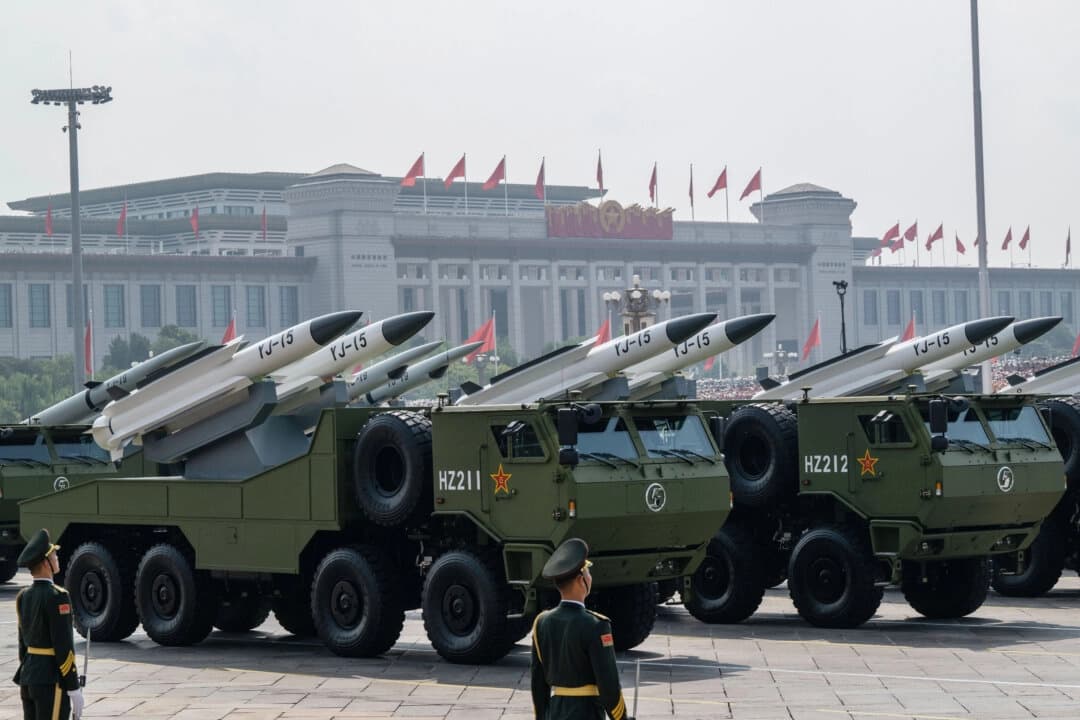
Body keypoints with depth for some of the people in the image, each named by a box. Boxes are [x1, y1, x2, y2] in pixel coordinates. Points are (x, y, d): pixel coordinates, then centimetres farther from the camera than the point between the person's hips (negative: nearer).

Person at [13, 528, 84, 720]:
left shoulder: (23, 596, 9)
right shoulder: (56, 597, -17)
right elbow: (64, 646, -18)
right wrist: (74, 689, -15)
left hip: (28, 677, 9)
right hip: (51, 681, -9)